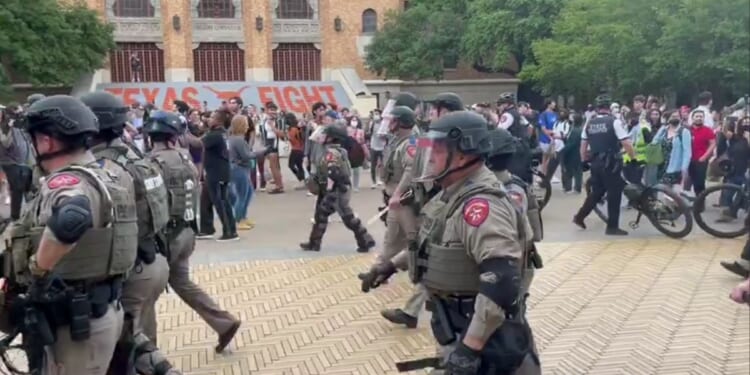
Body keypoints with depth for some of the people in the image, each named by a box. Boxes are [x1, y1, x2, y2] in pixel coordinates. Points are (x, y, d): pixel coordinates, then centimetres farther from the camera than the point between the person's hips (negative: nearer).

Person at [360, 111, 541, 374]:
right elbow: (432, 241, 22)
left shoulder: (480, 204, -28)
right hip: (457, 326, 9)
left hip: (482, 336, -9)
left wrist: (470, 347, -34)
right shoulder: (453, 194, 4)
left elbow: (502, 283, -36)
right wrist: (393, 264, 20)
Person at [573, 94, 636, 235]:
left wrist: (584, 161, 21)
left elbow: (583, 146, 10)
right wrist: (634, 158, -1)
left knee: (596, 192, 19)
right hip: (611, 163, -6)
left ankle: (579, 217, 18)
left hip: (595, 163, 6)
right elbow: (626, 144, -13)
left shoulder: (589, 124, 6)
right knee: (614, 194, 3)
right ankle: (612, 226, 6)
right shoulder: (614, 122, -9)